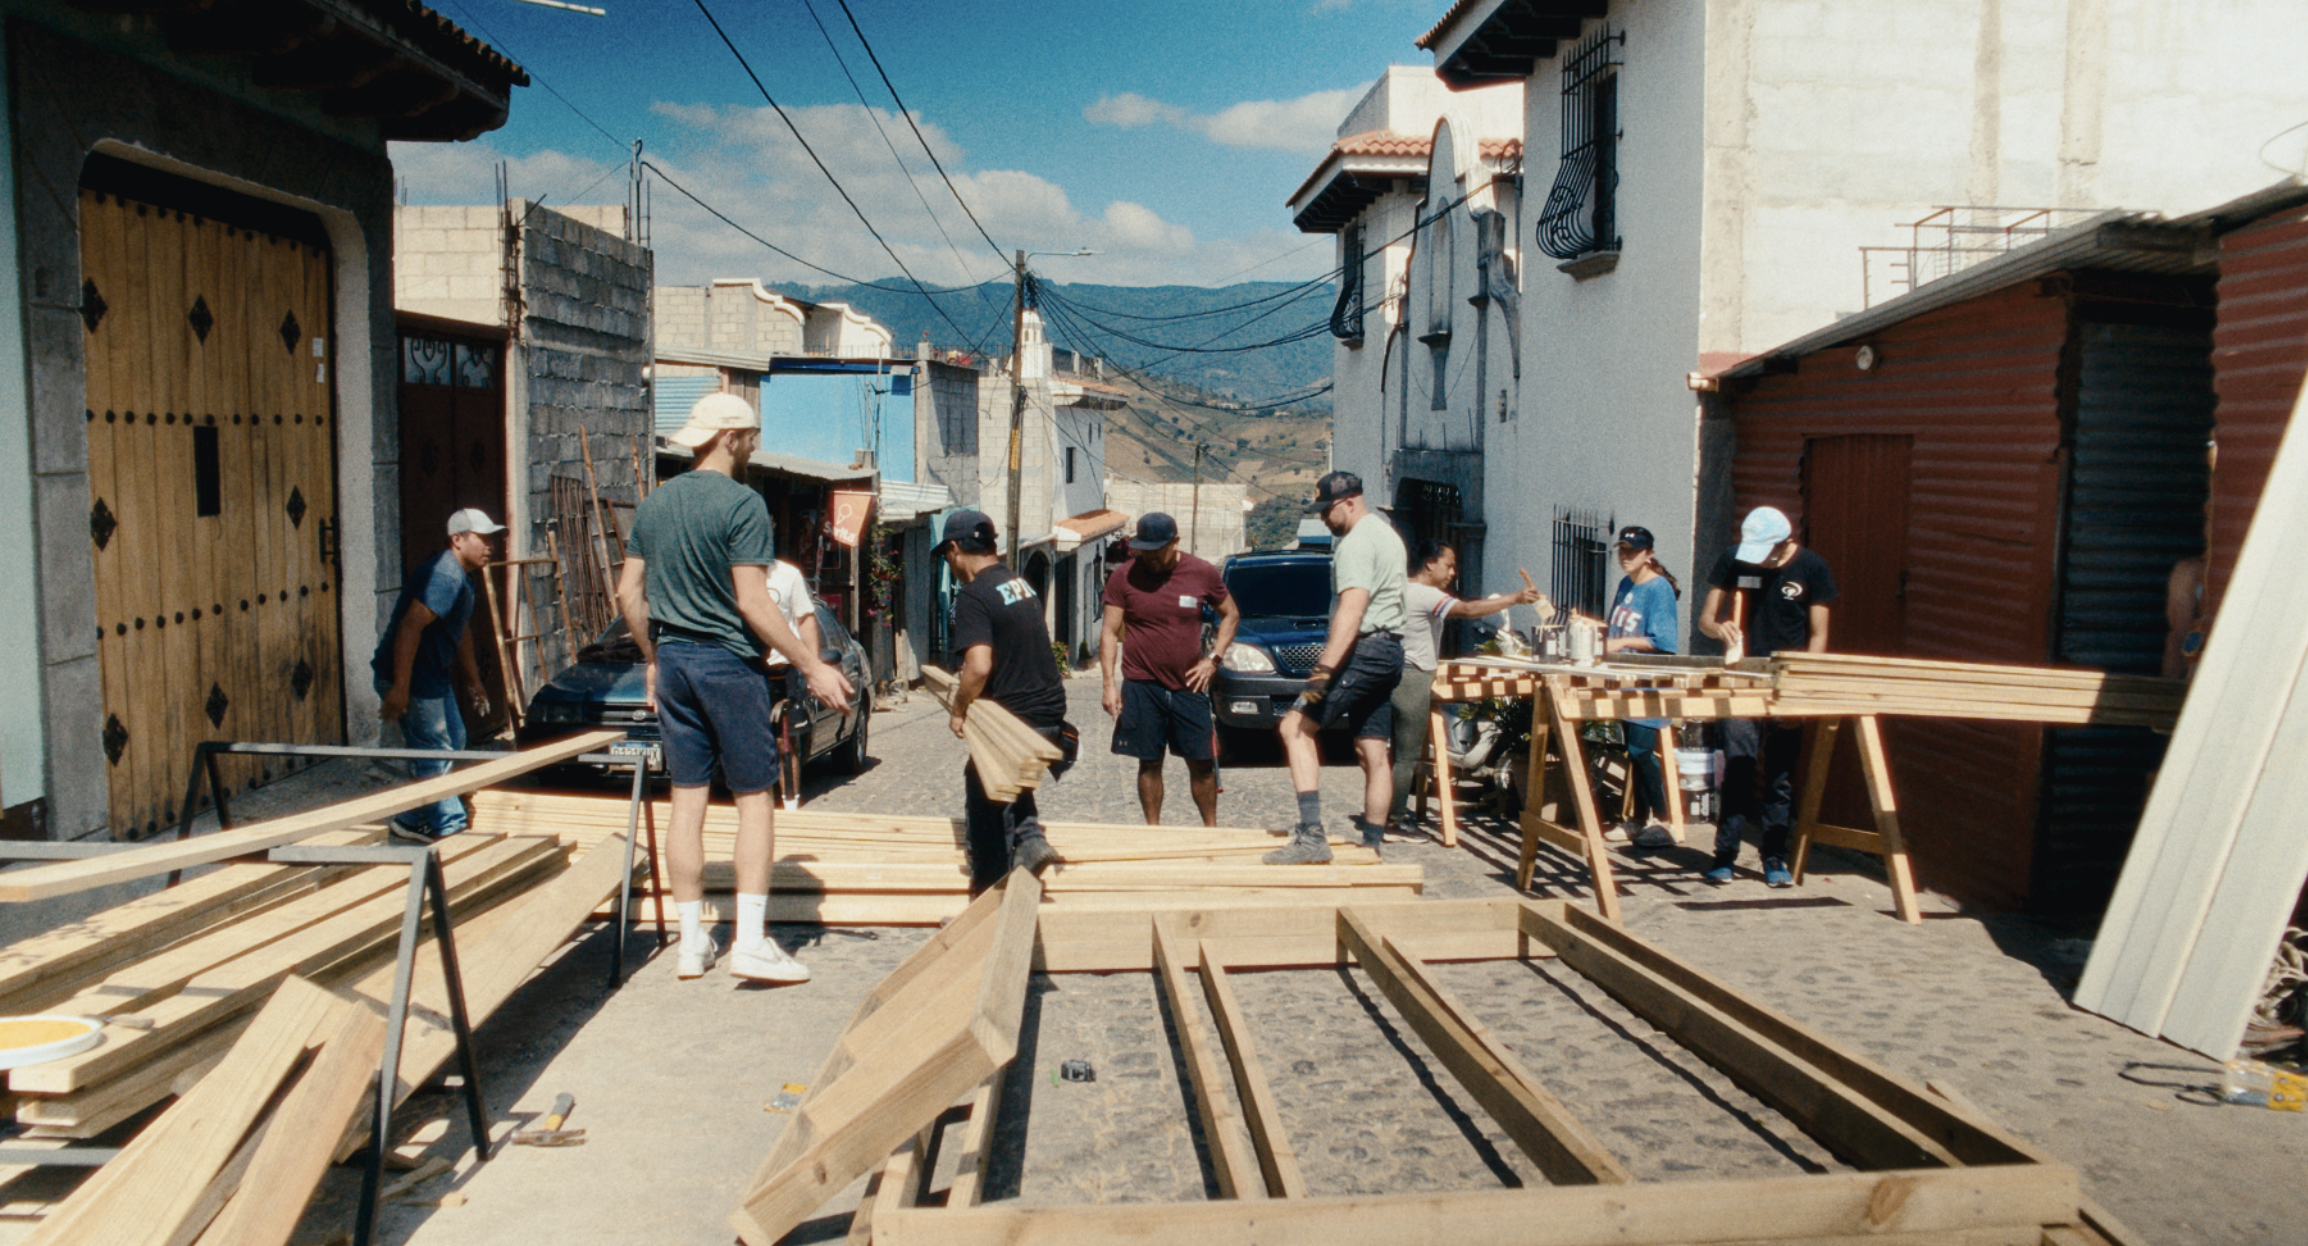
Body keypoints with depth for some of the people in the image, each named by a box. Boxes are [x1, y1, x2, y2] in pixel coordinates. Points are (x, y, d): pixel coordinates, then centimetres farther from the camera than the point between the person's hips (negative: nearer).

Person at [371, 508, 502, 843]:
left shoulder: (461, 577, 12)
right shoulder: (445, 577, -23)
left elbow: (461, 632, 24)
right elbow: (410, 626, -31)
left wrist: (473, 683, 29)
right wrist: (399, 688, -33)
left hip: (434, 675, 11)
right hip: (411, 679, -11)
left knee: (454, 740, 16)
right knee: (433, 752, -4)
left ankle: (413, 821, 25)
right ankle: (448, 825, 6)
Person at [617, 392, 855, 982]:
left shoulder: (655, 502, 10)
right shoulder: (742, 504, -12)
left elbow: (628, 593, 12)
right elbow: (752, 603, -18)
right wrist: (813, 667, -14)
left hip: (673, 661, 7)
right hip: (729, 662, -6)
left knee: (687, 801, 9)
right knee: (754, 799, 2)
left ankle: (692, 943, 14)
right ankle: (750, 943, -2)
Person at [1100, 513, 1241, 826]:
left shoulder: (1203, 573, 0)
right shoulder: (1124, 576, -3)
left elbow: (1230, 614, 14)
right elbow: (1109, 632, -1)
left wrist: (1212, 659, 2)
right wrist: (1109, 683, -8)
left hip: (1189, 686, 1)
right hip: (1141, 686, -1)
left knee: (1202, 762, 4)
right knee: (1149, 763, 5)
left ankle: (1211, 829, 17)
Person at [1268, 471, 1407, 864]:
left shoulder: (1357, 543, -13)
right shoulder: (1387, 534, 20)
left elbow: (1351, 612, -24)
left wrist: (1324, 669, -31)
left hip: (1364, 649, -11)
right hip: (1390, 651, 11)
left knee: (1295, 727, -14)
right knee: (1373, 752, 11)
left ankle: (1311, 835, -24)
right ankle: (1373, 841, 15)